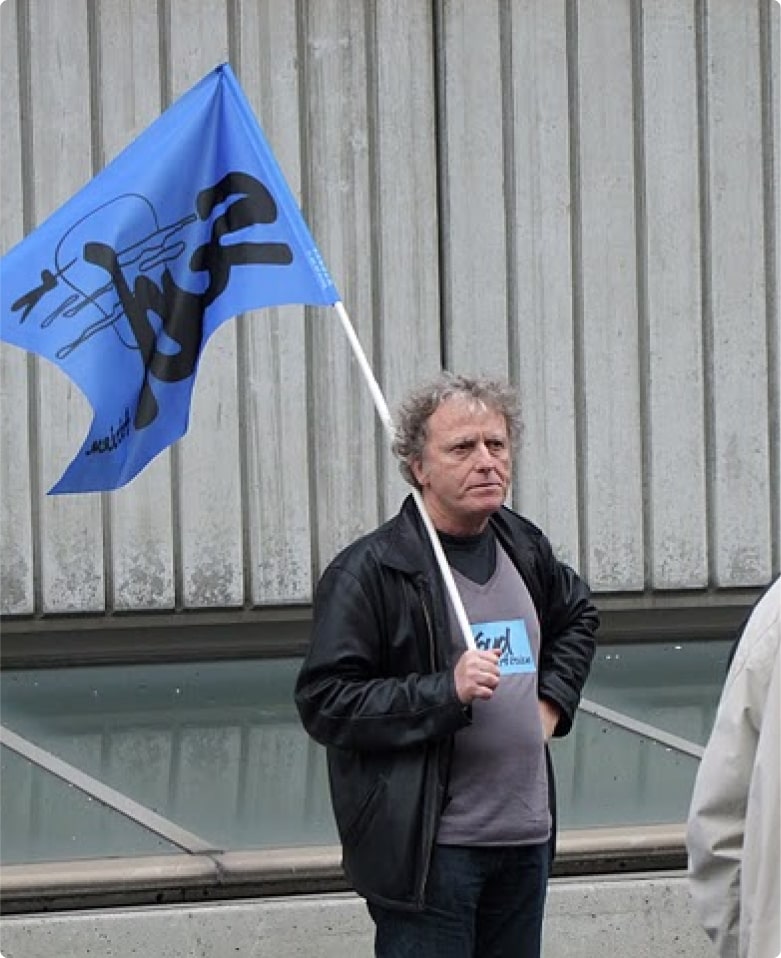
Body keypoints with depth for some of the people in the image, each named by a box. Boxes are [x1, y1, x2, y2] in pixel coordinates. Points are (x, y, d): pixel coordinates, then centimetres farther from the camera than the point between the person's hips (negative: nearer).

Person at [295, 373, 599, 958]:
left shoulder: (523, 546, 12)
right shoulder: (368, 571, -10)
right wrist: (446, 692, -21)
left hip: (526, 842, 7)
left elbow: (578, 615, 33)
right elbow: (323, 705, -14)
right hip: (428, 851, -7)